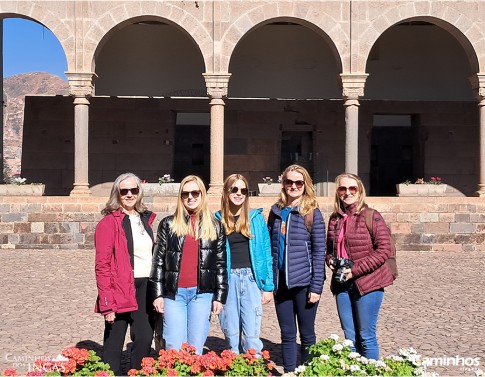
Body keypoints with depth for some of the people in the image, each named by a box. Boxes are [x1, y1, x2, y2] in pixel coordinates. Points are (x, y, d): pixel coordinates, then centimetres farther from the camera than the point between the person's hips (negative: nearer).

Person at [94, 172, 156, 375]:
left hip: (145, 289, 6)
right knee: (114, 344, 4)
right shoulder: (109, 223, -7)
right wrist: (107, 303, -16)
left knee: (145, 340, 7)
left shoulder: (146, 219, 12)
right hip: (120, 291, -5)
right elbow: (102, 265, -11)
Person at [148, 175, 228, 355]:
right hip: (174, 293, 0)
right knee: (174, 349, -1)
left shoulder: (215, 226, 10)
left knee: (196, 348, 2)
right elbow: (158, 261, 6)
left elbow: (221, 263, 8)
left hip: (202, 294, 0)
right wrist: (157, 294, 0)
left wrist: (220, 296, 3)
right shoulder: (168, 224, 8)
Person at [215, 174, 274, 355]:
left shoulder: (256, 218, 5)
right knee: (232, 334, 7)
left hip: (251, 278, -1)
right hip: (227, 280, 1)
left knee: (252, 334, -4)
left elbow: (266, 251, 5)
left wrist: (268, 286, 1)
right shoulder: (217, 220, 4)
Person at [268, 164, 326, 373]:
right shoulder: (276, 211, 8)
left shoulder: (312, 213, -4)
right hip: (281, 282, 4)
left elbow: (319, 252, -7)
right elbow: (270, 247, 11)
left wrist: (316, 287, -11)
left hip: (304, 282, -4)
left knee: (307, 334, 7)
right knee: (287, 335, 11)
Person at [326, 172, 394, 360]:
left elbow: (384, 249, -13)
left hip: (367, 283, -5)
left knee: (366, 336, 2)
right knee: (350, 337, 12)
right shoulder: (335, 219, 10)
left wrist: (355, 270, -16)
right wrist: (331, 260, 0)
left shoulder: (371, 216, -8)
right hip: (342, 284, 6)